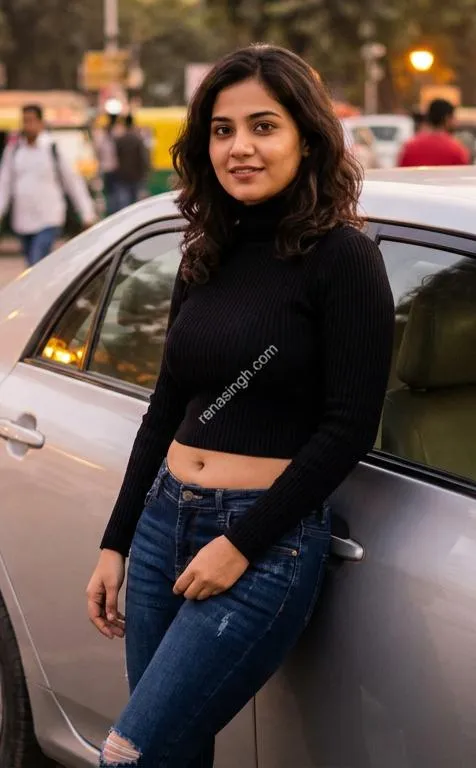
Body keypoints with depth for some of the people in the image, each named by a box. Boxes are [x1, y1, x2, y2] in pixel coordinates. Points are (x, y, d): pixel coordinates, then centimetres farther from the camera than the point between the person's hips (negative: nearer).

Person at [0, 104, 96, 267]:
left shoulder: (53, 149, -6)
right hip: (22, 222, 5)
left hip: (48, 221, -5)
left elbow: (74, 183, 0)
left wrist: (87, 214, 1)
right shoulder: (13, 149, 4)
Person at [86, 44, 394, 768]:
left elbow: (350, 427, -13)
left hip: (267, 543, -6)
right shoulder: (207, 255, 10)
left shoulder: (343, 256, -9)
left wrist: (242, 544, -15)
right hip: (162, 521, 6)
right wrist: (114, 544, 14)